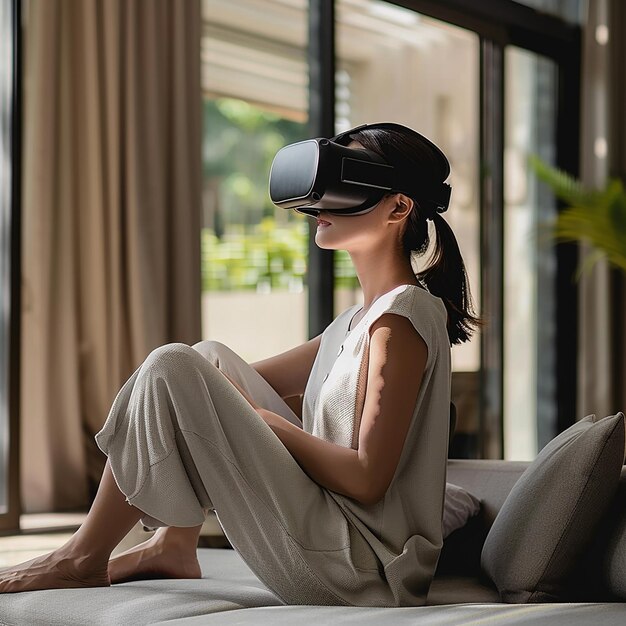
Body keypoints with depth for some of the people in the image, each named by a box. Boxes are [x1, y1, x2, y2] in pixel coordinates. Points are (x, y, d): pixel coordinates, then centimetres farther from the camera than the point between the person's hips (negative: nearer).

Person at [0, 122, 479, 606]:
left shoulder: (404, 313, -13)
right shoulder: (360, 319, 17)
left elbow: (367, 479, -19)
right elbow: (261, 379, 20)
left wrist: (263, 420, -9)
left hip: (361, 573, -10)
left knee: (172, 368, -13)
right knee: (211, 359, 13)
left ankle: (84, 560, 0)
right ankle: (175, 544, 8)